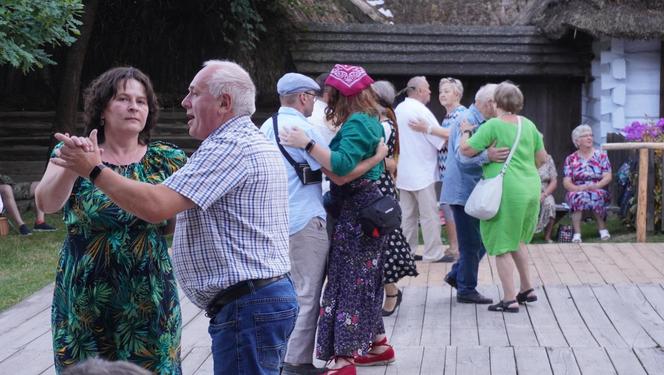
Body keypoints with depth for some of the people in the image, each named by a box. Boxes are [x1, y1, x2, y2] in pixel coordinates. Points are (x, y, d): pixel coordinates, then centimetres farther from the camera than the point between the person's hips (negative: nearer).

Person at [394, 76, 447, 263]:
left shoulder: (399, 109, 10)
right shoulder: (421, 111, -15)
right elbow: (442, 140, -14)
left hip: (403, 171, 8)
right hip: (422, 172, -8)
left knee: (407, 213, 11)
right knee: (429, 214, -2)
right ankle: (433, 253, 0)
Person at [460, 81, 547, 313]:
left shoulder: (493, 125, -10)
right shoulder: (528, 124, 9)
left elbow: (467, 150, -11)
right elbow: (542, 157, 16)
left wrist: (465, 132, 7)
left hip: (507, 190, -7)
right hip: (531, 188, 7)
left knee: (501, 244, 1)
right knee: (517, 238, 23)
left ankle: (510, 299, 0)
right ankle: (527, 289, 27)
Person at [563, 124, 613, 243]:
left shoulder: (601, 155, 7)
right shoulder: (571, 159, 8)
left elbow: (608, 177, -2)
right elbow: (566, 182, -1)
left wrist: (596, 186, -20)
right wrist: (579, 188, -21)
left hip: (599, 191, 0)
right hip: (577, 191, 0)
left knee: (596, 196, -36)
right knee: (576, 196, -35)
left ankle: (603, 229, -19)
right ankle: (577, 233, -36)